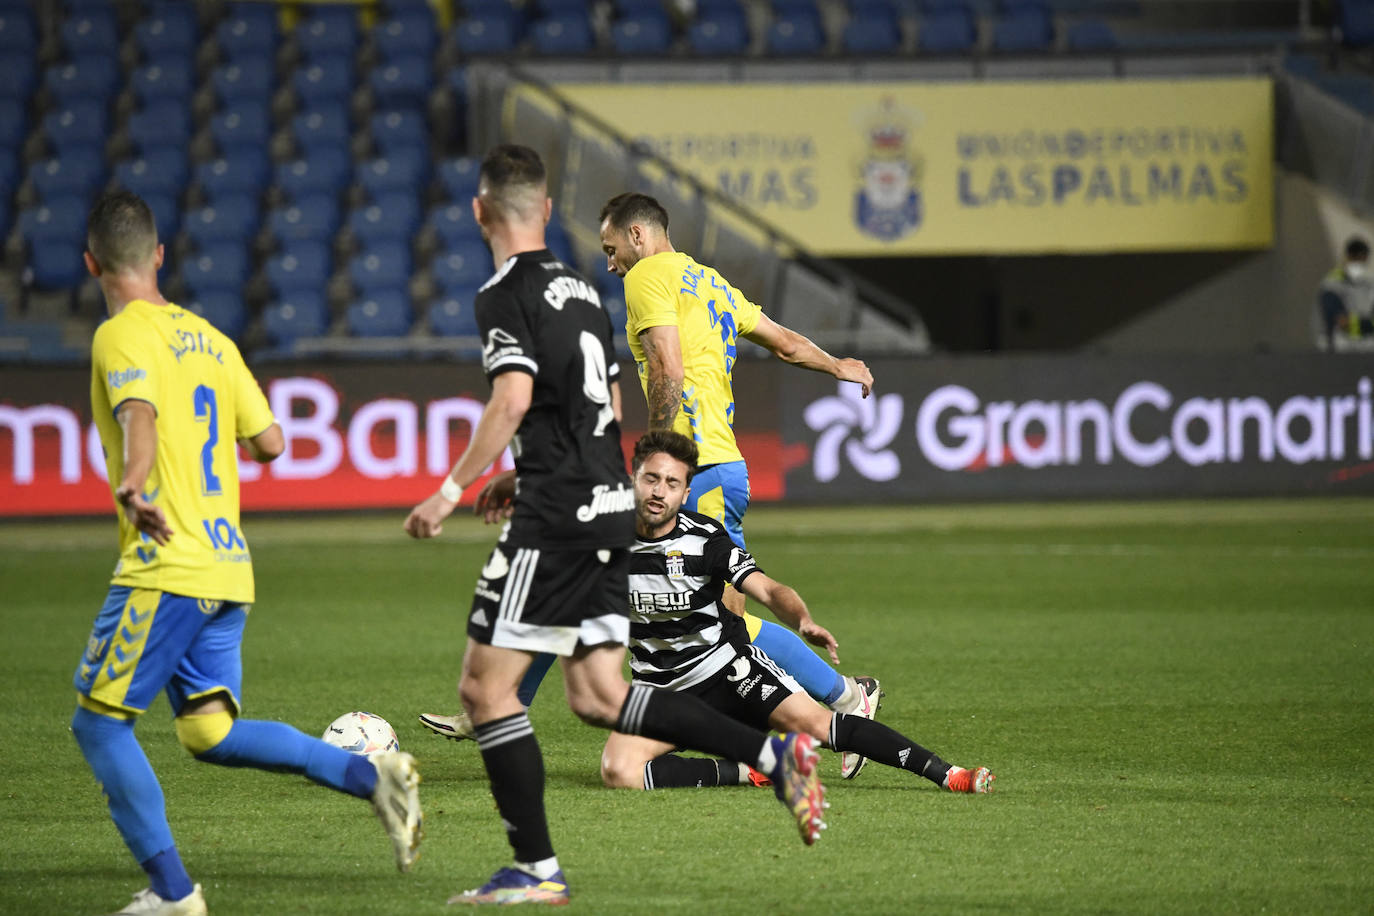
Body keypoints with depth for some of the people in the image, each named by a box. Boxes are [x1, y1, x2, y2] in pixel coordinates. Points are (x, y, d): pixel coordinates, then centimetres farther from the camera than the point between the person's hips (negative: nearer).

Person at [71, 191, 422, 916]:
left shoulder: (123, 336, -7)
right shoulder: (207, 337, 16)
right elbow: (269, 441, 18)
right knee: (211, 732, 9)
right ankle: (372, 776, -7)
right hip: (227, 567, 8)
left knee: (99, 721, 1)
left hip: (163, 567, -8)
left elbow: (139, 415, -28)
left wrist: (133, 485, -46)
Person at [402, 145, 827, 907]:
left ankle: (535, 871, -3)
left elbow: (513, 399, -22)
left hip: (555, 517, -8)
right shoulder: (579, 290, 17)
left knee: (486, 686, -1)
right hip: (612, 506, 8)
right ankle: (774, 755, 2)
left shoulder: (505, 295, -9)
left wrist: (452, 490, -18)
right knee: (597, 696, 12)